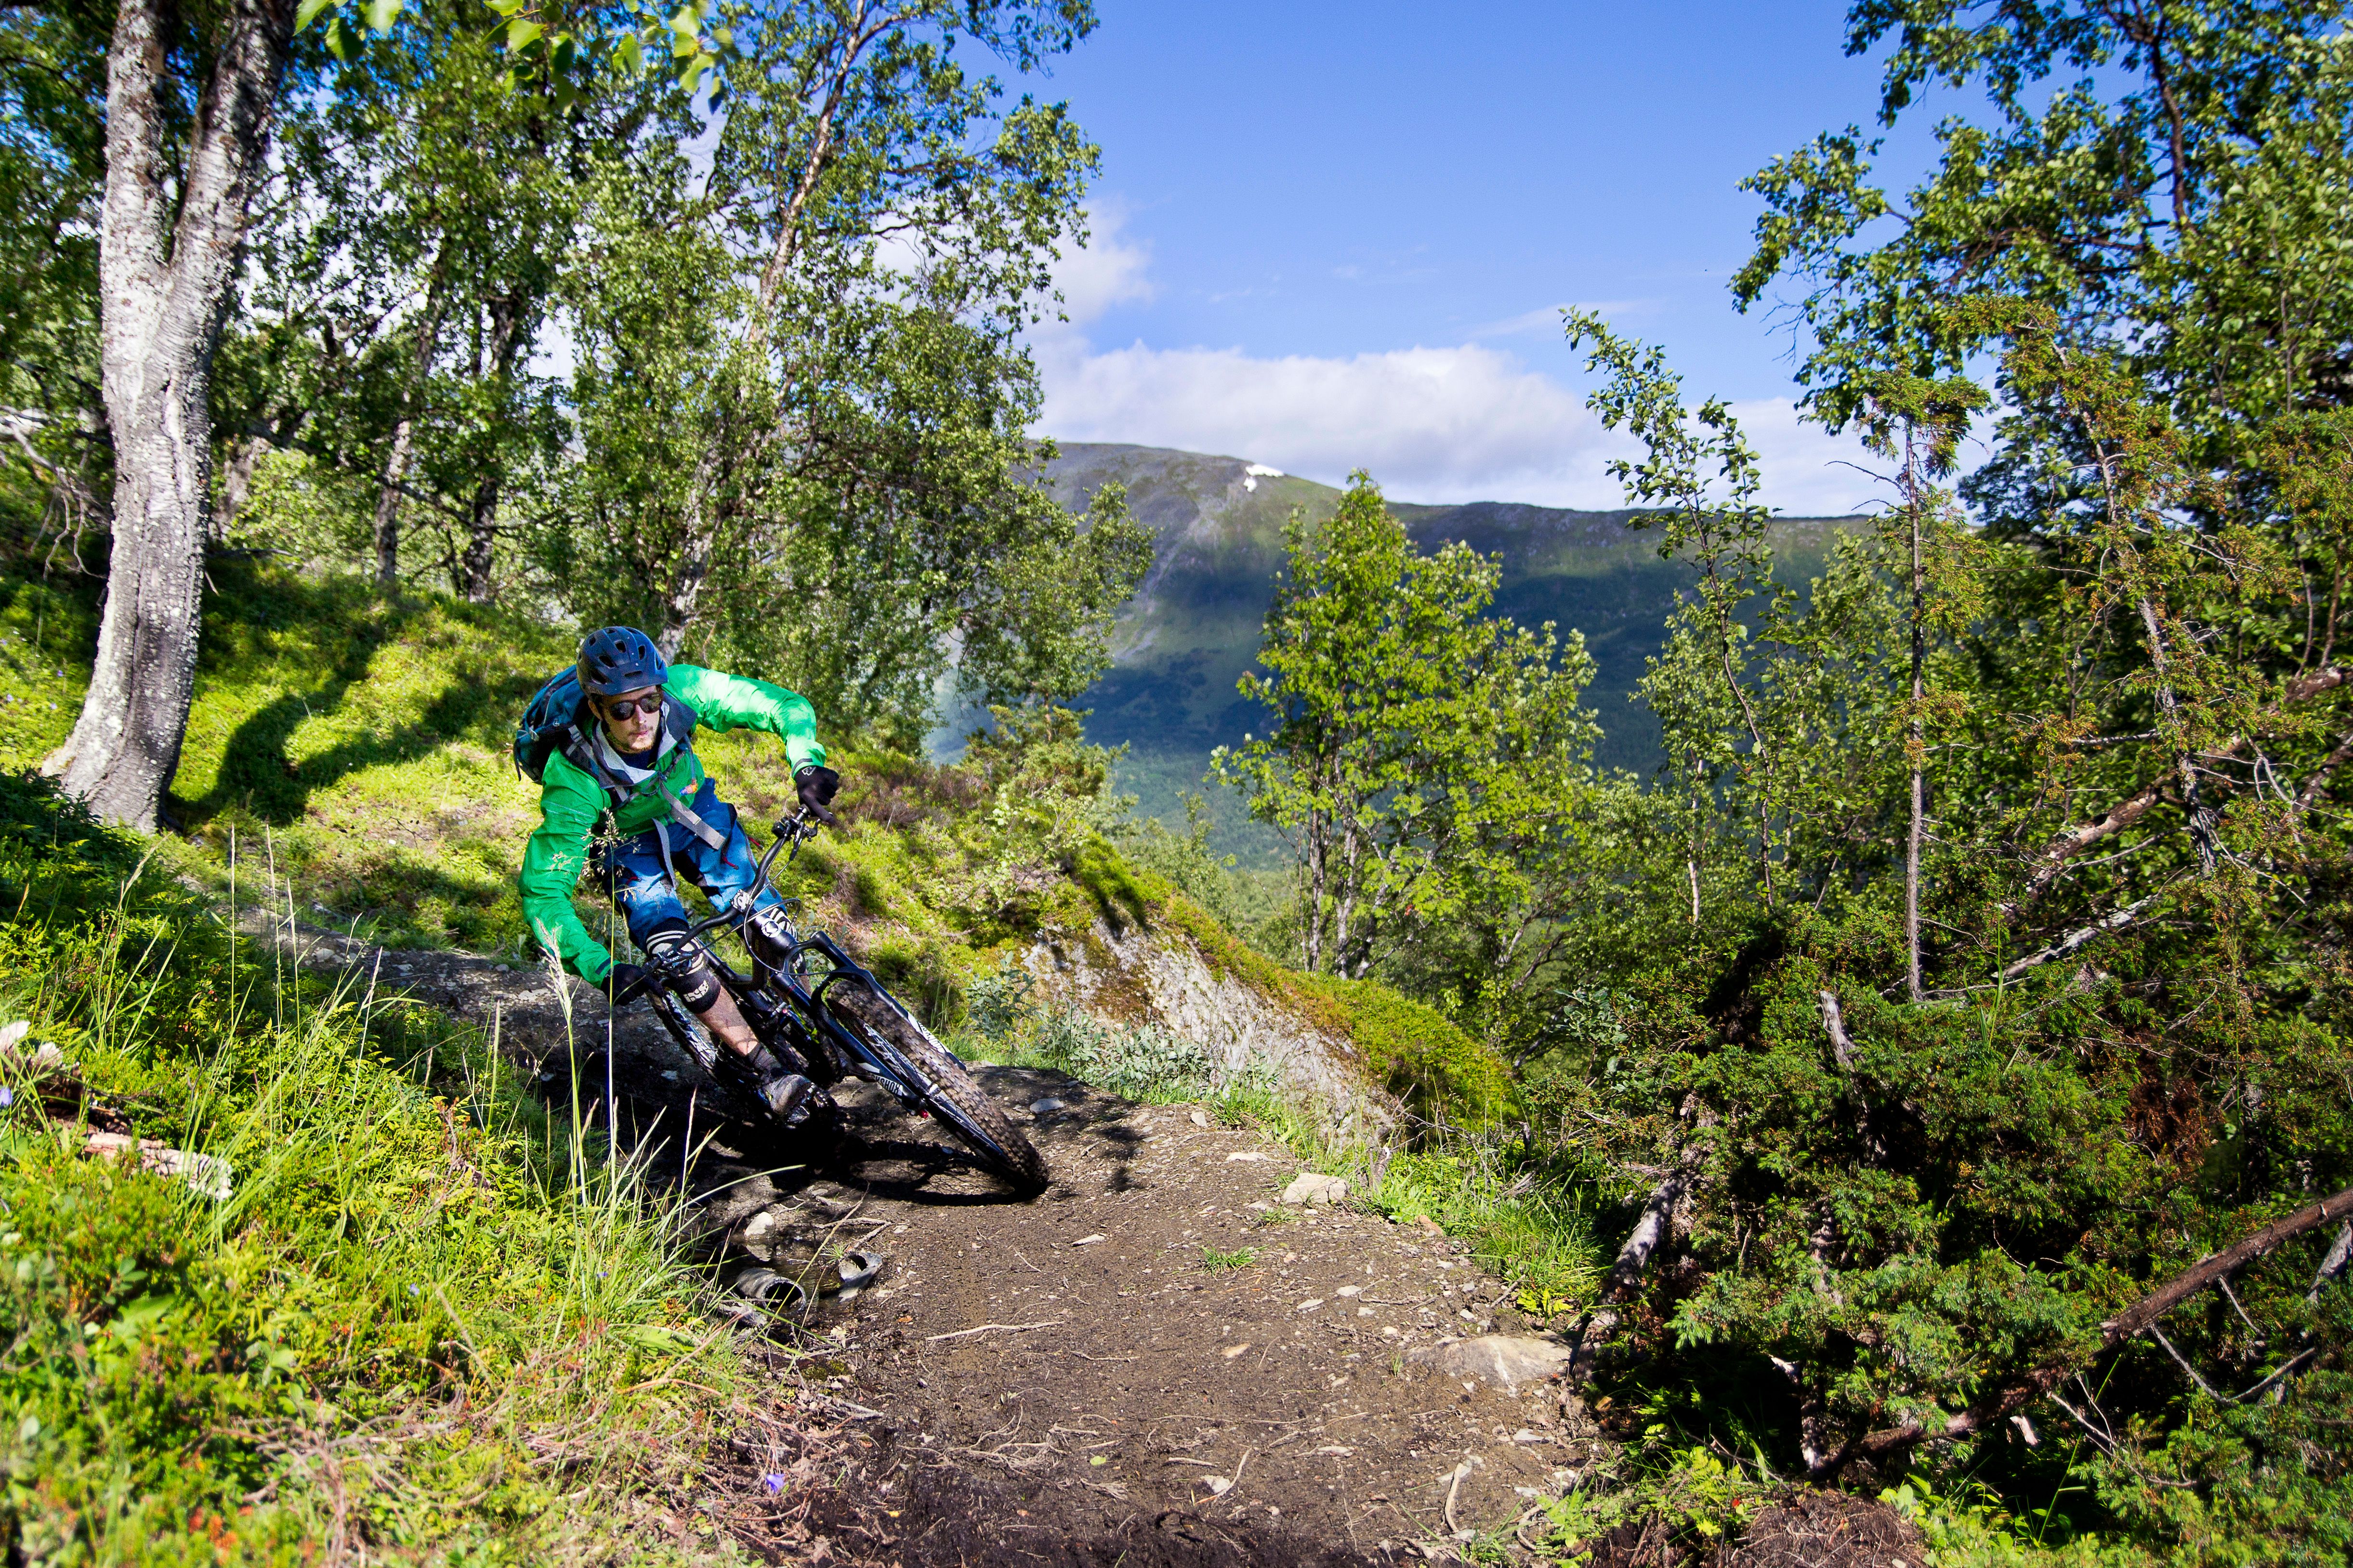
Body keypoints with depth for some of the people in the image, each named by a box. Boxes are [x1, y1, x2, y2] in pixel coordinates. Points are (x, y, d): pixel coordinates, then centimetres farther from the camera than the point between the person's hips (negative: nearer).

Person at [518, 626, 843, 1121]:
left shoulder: (682, 690, -33)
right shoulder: (576, 779, -37)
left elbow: (787, 706, -25)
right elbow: (542, 891, -33)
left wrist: (807, 765, -44)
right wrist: (601, 968, -42)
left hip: (693, 811, 2)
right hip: (630, 847, -2)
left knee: (769, 929, -13)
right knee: (678, 959, -21)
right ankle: (764, 1072, -4)